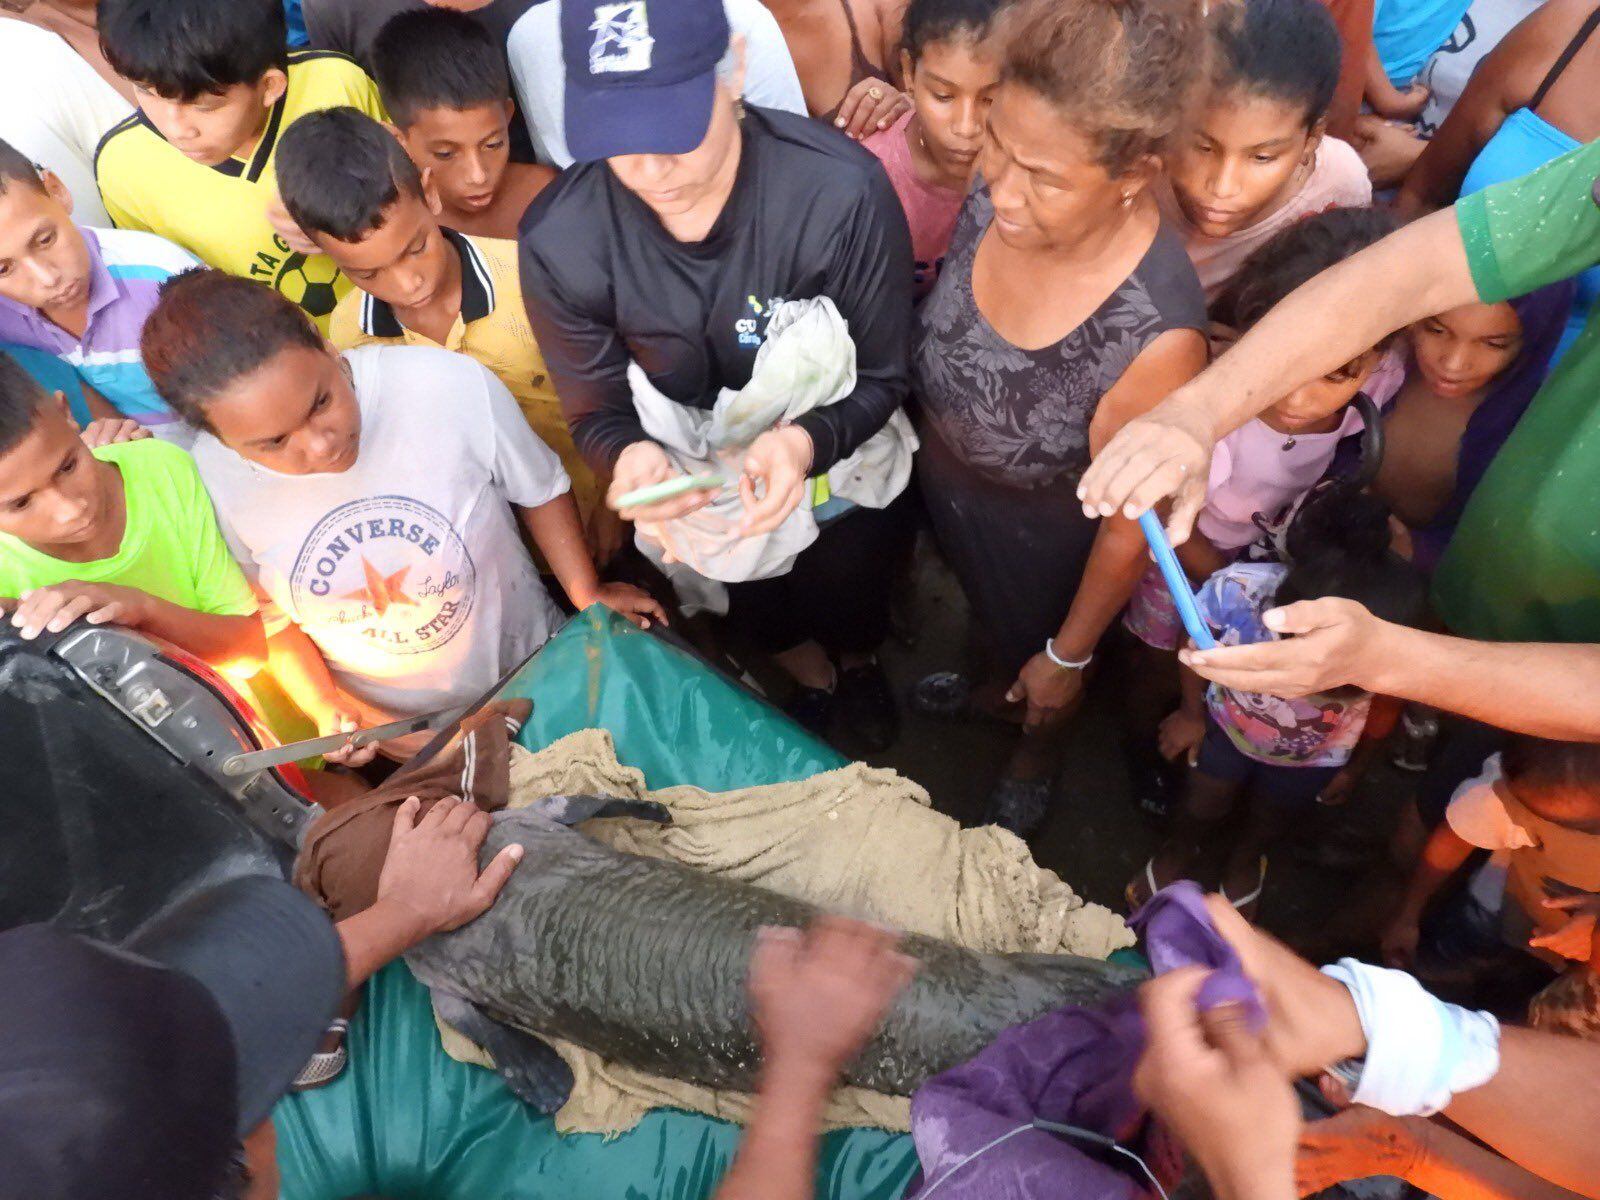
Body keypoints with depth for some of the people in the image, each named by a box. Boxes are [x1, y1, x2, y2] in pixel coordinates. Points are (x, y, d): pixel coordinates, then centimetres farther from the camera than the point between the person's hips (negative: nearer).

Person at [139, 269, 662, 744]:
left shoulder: (450, 384, -26)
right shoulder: (209, 484, -20)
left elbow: (539, 487, -6)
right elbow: (270, 618, -2)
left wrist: (587, 593, -2)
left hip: (535, 669, 0)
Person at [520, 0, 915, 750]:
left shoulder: (841, 194, -35)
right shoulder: (559, 240, -29)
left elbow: (882, 378, -24)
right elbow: (596, 412, -17)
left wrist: (806, 442, -45)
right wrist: (630, 456, -42)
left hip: (836, 460, -1)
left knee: (848, 607, 27)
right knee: (757, 617, 31)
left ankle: (858, 666, 68)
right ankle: (811, 677, 69)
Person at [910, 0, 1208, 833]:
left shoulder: (1156, 333, -40)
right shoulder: (993, 195, -27)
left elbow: (1128, 526, -24)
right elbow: (933, 330, -5)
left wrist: (1069, 655, -9)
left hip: (1042, 535, -4)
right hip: (943, 482, 4)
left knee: (1032, 648, 30)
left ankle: (1032, 760, 66)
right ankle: (988, 685, 72)